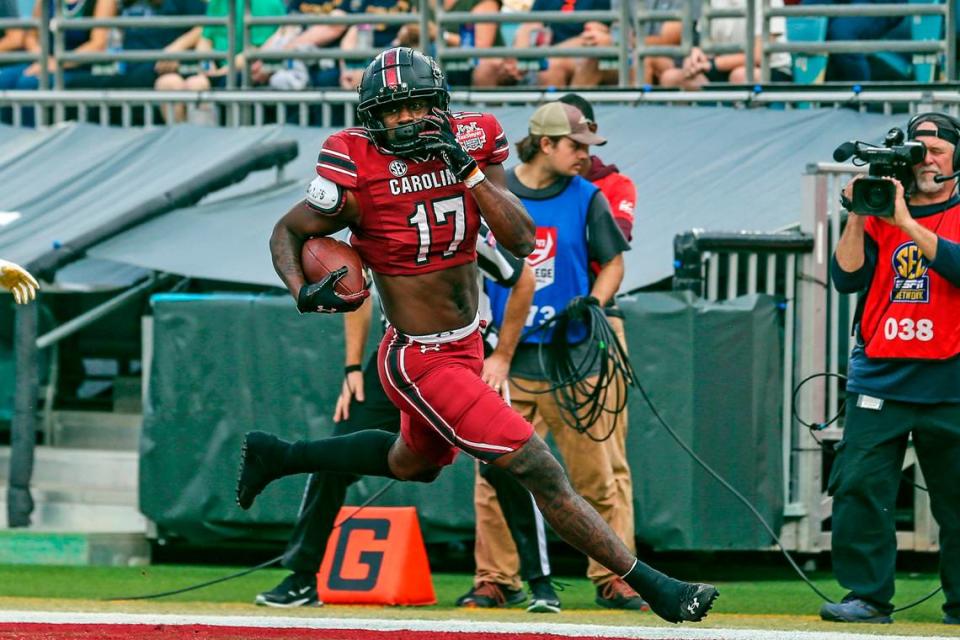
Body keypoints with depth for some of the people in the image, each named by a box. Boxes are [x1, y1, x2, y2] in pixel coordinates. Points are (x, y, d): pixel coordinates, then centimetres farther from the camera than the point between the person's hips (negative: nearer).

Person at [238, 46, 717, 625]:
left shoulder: (473, 146, -7)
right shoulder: (360, 176, -19)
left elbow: (521, 241, -15)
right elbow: (288, 232, -5)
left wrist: (469, 171, -25)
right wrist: (302, 291, -24)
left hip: (468, 345, 8)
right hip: (421, 363, -7)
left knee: (412, 463, 34)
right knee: (540, 472, -11)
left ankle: (277, 456, 49)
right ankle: (653, 587, -6)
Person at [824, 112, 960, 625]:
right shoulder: (879, 213, 14)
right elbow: (847, 277, 3)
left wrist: (908, 222, -18)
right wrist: (857, 217, -9)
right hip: (880, 380, 2)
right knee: (859, 486, -9)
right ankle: (867, 597, -5)